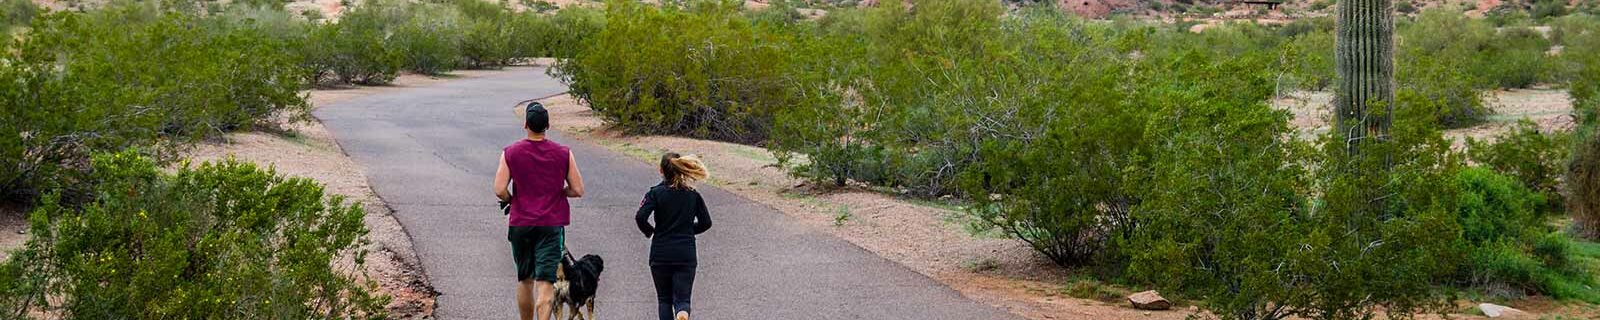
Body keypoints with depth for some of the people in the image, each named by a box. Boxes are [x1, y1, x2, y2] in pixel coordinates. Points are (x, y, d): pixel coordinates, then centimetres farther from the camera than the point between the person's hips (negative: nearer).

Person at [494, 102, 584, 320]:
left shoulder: (511, 153, -3)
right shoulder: (563, 154, -2)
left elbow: (500, 190, -11)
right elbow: (577, 190, -2)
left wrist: (512, 200, 10)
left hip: (520, 223, 1)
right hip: (552, 224, -1)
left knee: (524, 280, 17)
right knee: (546, 282, -5)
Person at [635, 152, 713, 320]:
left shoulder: (656, 193, -4)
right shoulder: (693, 194, 4)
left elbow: (640, 217, -17)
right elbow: (706, 222, 4)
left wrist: (649, 232, 3)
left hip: (660, 254, -1)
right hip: (686, 256, 1)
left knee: (664, 299, 14)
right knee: (682, 298, 2)